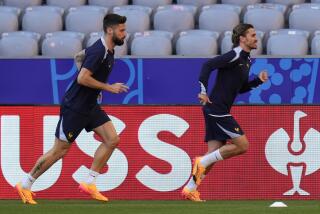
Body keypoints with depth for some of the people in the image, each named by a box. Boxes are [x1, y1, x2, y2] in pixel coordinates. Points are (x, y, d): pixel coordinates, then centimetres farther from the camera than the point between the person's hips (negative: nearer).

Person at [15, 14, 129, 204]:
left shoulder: (108, 51, 8)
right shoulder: (98, 51, -22)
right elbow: (82, 78, -29)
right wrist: (109, 87, -23)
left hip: (90, 106, 9)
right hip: (74, 107, -9)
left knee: (112, 139, -3)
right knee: (60, 150, -1)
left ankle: (89, 183, 3)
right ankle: (25, 185, 12)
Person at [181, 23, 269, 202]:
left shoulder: (246, 60, 16)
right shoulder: (234, 56, -13)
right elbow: (208, 65, -21)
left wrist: (258, 81, 11)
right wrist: (203, 91, -26)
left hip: (219, 111, 10)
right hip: (216, 108, -10)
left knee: (214, 152, 8)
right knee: (242, 145, -10)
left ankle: (190, 189, 11)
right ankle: (203, 162, -4)